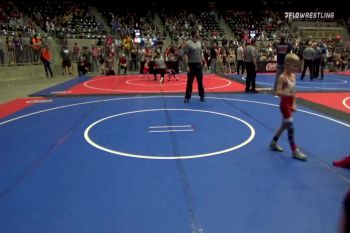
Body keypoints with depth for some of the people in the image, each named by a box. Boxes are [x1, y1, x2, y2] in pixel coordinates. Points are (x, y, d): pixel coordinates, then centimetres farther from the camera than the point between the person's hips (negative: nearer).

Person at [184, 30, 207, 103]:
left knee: (200, 81, 9)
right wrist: (187, 66, -17)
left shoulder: (199, 43, 11)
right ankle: (187, 97, 10)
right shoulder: (188, 43, -9)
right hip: (191, 65, -5)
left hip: (199, 64, 5)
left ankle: (202, 96, 18)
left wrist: (204, 62, 10)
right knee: (190, 82, 1)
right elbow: (186, 55, -12)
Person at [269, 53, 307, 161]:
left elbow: (293, 91, 12)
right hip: (284, 104, -8)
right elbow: (278, 92, -24)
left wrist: (293, 104, 7)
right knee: (290, 127, -5)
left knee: (285, 125, 18)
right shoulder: (282, 77, -18)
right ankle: (295, 151, 3)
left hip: (290, 103, 8)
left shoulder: (293, 76, 6)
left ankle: (273, 143, 35)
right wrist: (288, 94, -38)